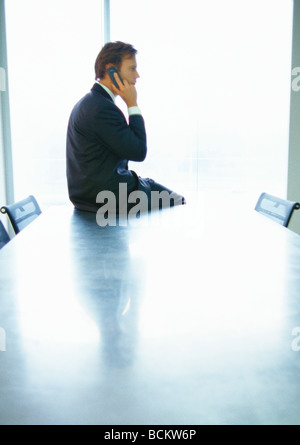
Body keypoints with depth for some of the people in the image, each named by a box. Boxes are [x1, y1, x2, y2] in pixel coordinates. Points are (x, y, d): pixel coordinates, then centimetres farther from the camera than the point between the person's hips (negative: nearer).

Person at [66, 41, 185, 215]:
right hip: (108, 197, -10)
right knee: (176, 200, 1)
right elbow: (139, 152, -19)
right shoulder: (102, 108, -22)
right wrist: (133, 104, -14)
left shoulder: (89, 102, 12)